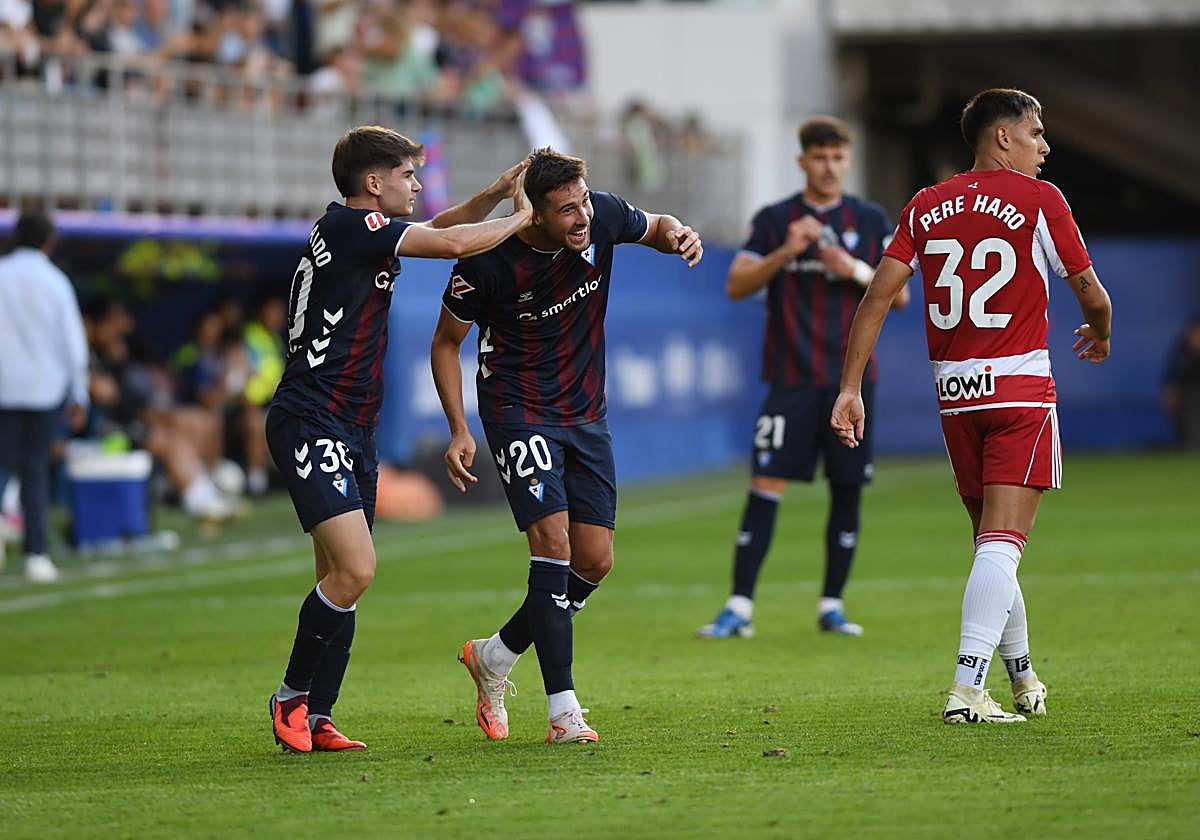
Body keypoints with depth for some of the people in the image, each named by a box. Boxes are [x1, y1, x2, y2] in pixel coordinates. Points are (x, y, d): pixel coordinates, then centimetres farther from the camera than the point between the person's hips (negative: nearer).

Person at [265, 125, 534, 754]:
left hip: (351, 430, 10)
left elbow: (440, 226, 32)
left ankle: (315, 719, 9)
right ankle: (293, 696, -4)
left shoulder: (357, 229, 17)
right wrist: (518, 219, -1)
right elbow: (451, 243, -17)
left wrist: (494, 193, 16)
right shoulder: (348, 225, -11)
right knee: (355, 568, -18)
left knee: (341, 577, 7)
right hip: (311, 424, -10)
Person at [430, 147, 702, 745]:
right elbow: (445, 343, -5)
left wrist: (677, 236, -13)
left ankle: (494, 657, 25)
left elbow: (655, 227, 12)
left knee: (595, 561, 2)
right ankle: (563, 711, -17)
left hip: (586, 414, 5)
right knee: (553, 542, -19)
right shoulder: (490, 262, -21)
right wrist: (459, 432, -13)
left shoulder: (602, 216, -12)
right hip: (518, 410, -5)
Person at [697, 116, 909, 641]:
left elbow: (899, 296, 6)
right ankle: (740, 608, -7)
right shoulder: (775, 220, 4)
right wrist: (786, 252, -16)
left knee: (847, 489, 3)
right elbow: (737, 286, -3)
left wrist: (856, 270, -11)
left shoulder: (871, 221, 8)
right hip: (792, 379, -2)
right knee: (766, 485, -8)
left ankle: (832, 605, 13)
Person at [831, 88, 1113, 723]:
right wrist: (1100, 336, 25)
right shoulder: (1040, 200, -4)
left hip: (954, 392, 5)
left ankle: (1021, 676, 30)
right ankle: (967, 690, -20)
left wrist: (850, 388, 2)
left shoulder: (926, 207, 9)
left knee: (990, 540, 18)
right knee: (1002, 542, -9)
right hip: (1021, 389, -5)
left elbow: (877, 297, 1)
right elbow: (1092, 296, 2)